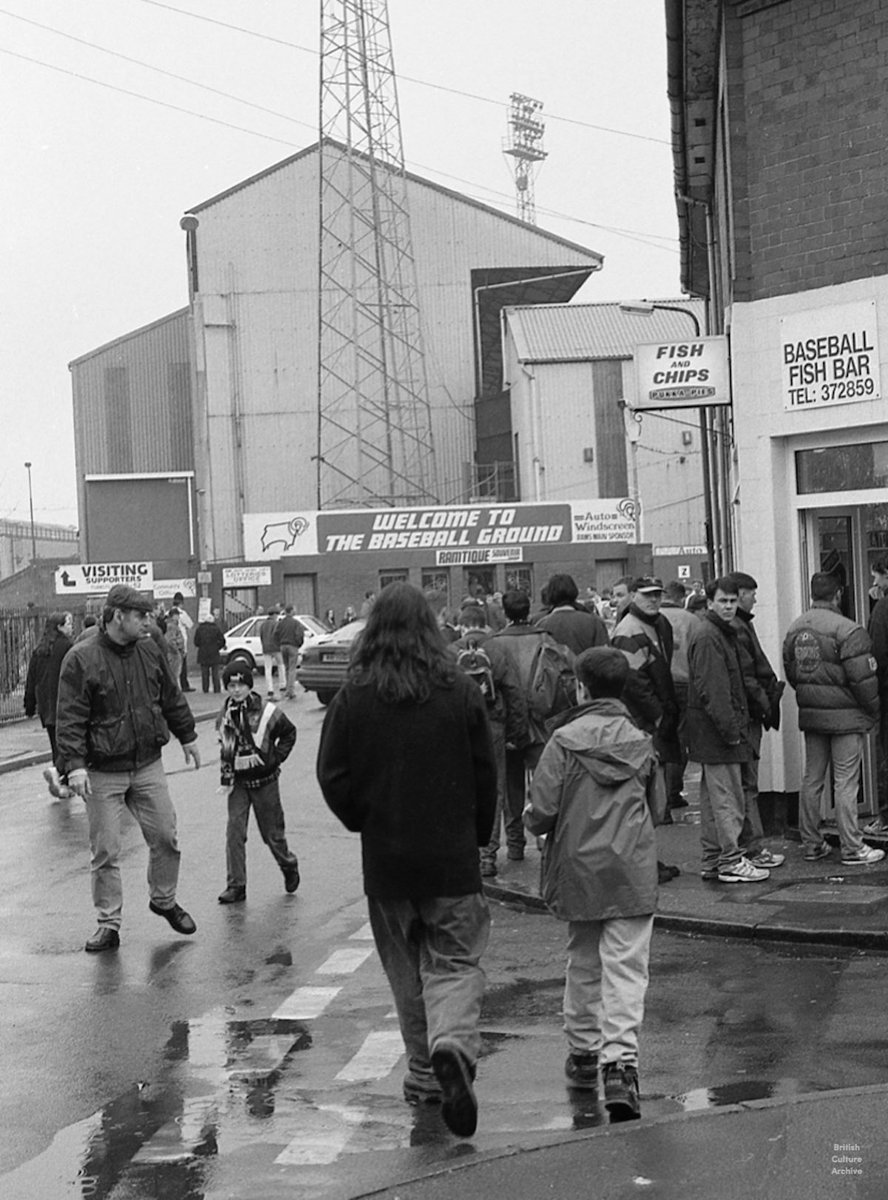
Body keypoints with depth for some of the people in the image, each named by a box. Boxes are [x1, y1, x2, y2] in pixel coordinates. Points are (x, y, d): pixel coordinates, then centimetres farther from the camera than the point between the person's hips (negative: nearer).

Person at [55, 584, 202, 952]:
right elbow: (70, 718, -14)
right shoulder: (81, 659, -12)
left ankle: (164, 900, 30)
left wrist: (187, 737, 23)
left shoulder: (149, 651, 5)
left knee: (165, 838, 7)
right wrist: (75, 764, -22)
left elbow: (172, 698, 19)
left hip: (148, 766, 5)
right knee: (105, 851, 0)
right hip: (102, 773, -4)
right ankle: (109, 923, 11)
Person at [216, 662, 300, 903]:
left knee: (272, 832, 8)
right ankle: (236, 885, -4)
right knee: (234, 830, -8)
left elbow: (289, 733, 5)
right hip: (238, 781, 3)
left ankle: (289, 866, 37)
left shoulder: (267, 712, -10)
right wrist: (226, 771, 1)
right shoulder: (225, 715, 0)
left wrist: (275, 759, -4)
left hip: (264, 780, -2)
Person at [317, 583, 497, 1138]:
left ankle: (425, 1071, 20)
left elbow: (333, 777, -3)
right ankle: (453, 1044, -22)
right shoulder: (461, 692, -5)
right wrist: (479, 836, 14)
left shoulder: (354, 697, -5)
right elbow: (487, 775, 0)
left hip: (385, 860, 1)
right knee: (455, 962, 4)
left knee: (407, 969, 15)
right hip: (452, 857, -1)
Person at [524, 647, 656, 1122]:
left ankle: (583, 1052, 27)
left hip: (578, 869, -1)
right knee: (625, 968, -3)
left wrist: (531, 816, 11)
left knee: (582, 963, 16)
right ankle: (620, 1060, -17)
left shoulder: (565, 740, -9)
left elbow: (541, 812, -11)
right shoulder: (641, 743, 3)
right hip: (632, 870, 1)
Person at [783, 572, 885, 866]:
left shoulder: (794, 629, 7)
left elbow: (790, 673, 13)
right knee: (846, 782, -3)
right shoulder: (847, 630, -16)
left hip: (810, 715, 7)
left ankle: (811, 843, 18)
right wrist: (874, 709, -3)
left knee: (812, 779, 13)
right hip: (845, 715, -7)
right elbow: (862, 677, -17)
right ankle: (852, 849, 1)